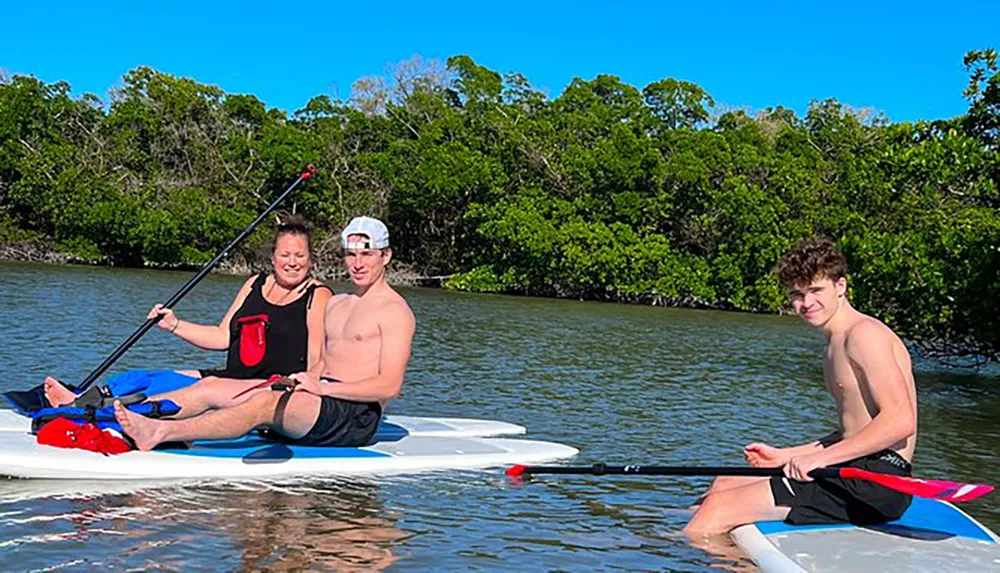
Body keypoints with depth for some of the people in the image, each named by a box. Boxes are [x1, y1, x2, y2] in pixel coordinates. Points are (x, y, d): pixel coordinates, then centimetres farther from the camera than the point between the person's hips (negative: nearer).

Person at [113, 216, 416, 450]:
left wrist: (323, 388, -18)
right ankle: (129, 412, -17)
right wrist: (303, 380, 0)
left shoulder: (394, 311, -3)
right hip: (326, 405, 8)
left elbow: (390, 385, -14)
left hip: (357, 416, -8)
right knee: (211, 388, -6)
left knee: (265, 403, -32)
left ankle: (163, 433, -44)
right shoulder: (335, 303, 23)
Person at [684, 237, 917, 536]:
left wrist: (820, 458, -21)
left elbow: (901, 421, -21)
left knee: (720, 507, -16)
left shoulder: (864, 334, -11)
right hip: (853, 472, 11)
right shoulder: (834, 346, 19)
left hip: (876, 480, -10)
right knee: (725, 485, 14)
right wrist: (784, 456, 14)